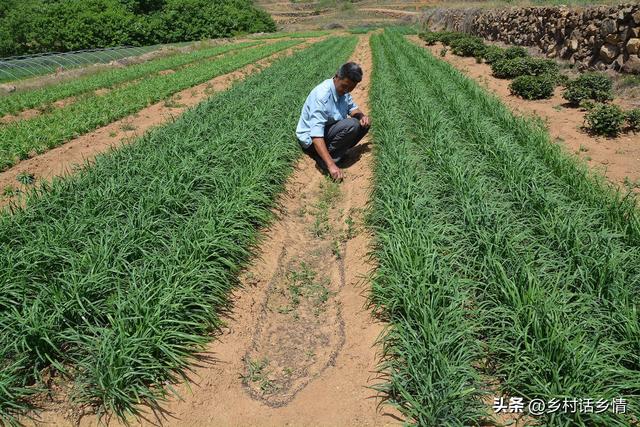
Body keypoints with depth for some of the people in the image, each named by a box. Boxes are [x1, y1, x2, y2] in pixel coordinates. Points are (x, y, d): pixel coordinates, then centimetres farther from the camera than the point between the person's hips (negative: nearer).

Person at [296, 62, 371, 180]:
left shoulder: (343, 90, -3)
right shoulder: (322, 94, -29)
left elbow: (352, 108, 16)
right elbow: (316, 134, -37)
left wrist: (362, 116, -10)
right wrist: (331, 165, -43)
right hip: (311, 138, -9)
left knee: (364, 124, -3)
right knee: (351, 125, -28)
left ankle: (337, 152, -3)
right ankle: (324, 159, -17)